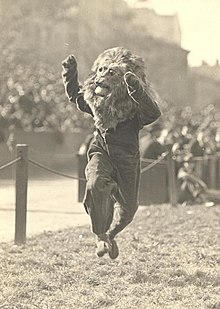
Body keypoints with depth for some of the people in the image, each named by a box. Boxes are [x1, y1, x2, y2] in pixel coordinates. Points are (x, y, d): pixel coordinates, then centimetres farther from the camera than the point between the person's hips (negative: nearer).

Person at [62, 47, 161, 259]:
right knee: (96, 184, -31)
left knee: (127, 206, 13)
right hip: (101, 152, 1)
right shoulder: (92, 99, -6)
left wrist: (136, 89, -52)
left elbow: (153, 113, -41)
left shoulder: (134, 107, -21)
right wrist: (70, 74, 0)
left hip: (126, 157, -1)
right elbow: (75, 96, 14)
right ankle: (101, 237, -18)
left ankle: (110, 234, 44)